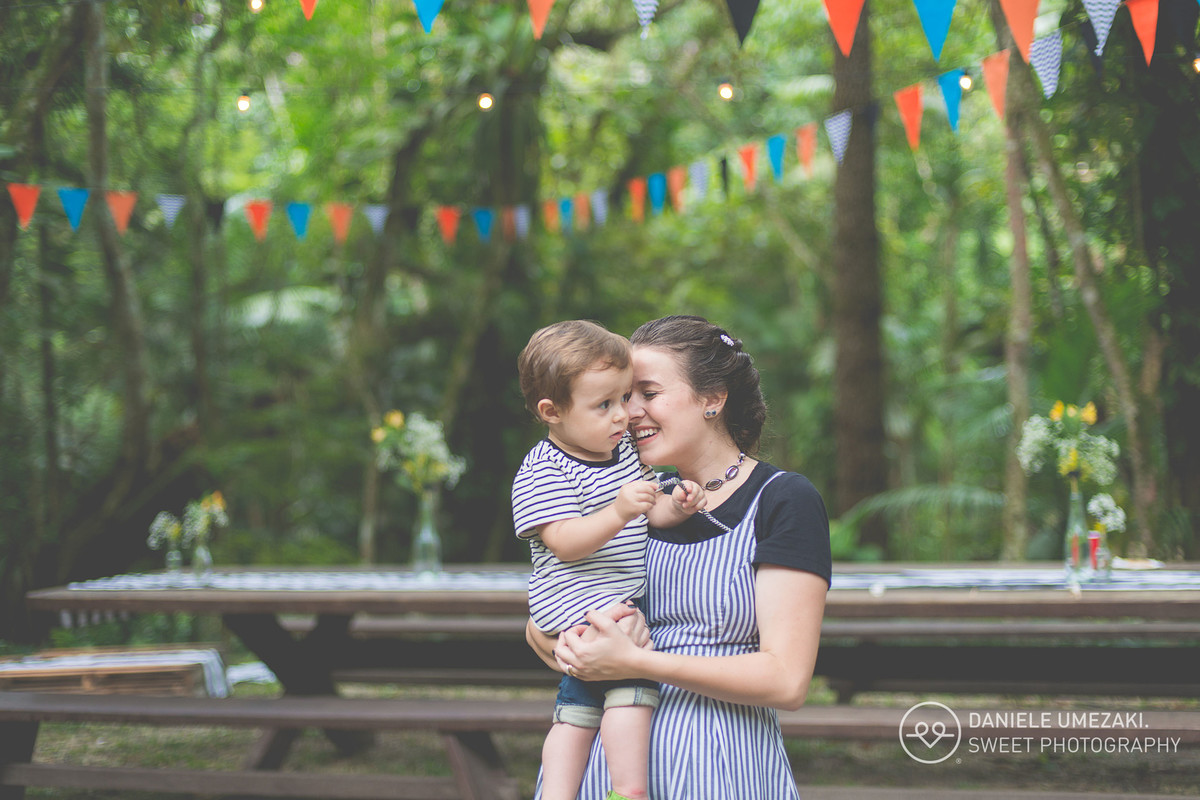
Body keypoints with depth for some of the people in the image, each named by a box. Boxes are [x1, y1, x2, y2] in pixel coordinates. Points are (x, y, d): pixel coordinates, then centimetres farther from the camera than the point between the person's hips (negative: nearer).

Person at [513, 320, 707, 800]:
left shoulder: (624, 448, 10)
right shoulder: (542, 472, -14)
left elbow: (650, 510, 17)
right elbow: (564, 542, -23)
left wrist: (675, 506, -5)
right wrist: (619, 512, -36)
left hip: (623, 605, 8)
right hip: (579, 603, -8)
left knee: (578, 710, 10)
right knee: (633, 682, -20)